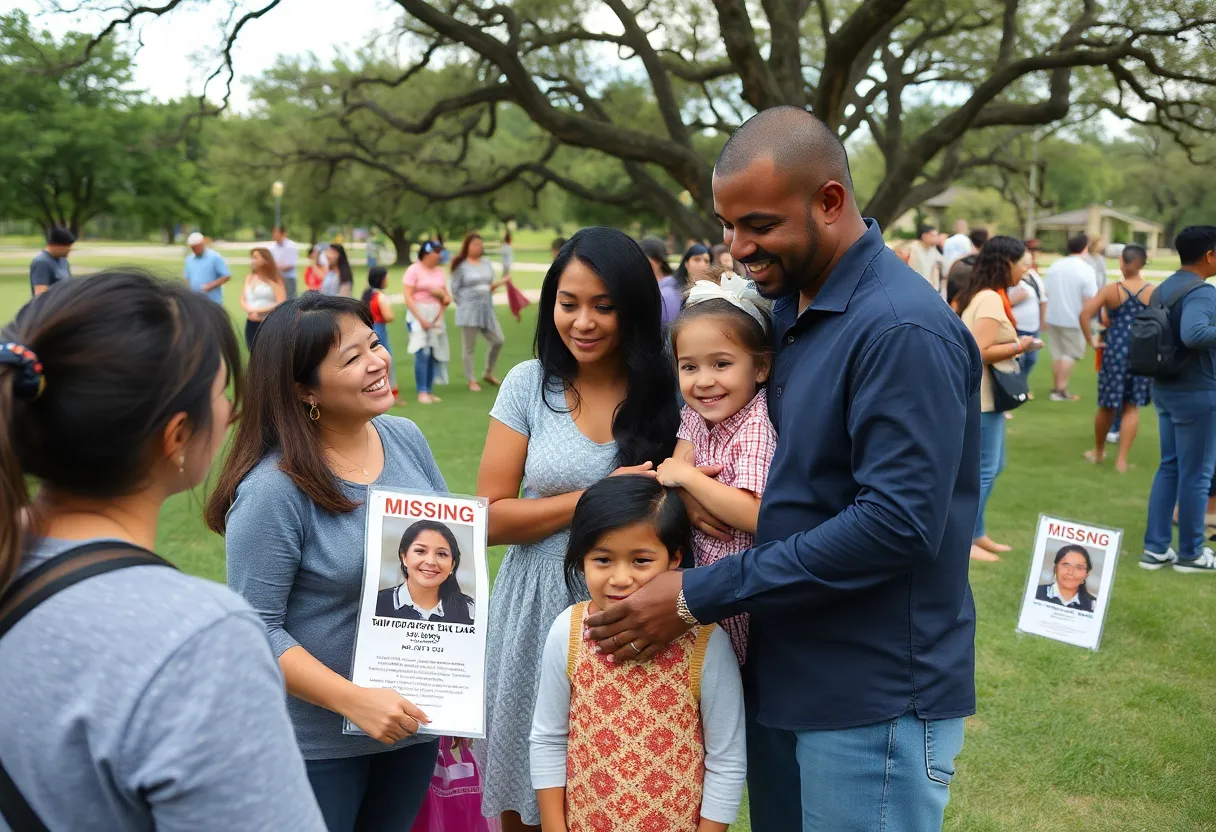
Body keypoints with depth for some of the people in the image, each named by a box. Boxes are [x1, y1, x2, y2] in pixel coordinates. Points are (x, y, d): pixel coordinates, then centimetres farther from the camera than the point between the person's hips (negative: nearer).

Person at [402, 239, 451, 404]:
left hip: (436, 316, 6)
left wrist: (445, 297, -4)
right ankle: (422, 392, -14)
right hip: (418, 314, -6)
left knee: (435, 354, 2)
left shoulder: (439, 271, 12)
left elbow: (446, 296, 20)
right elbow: (408, 297, -11)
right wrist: (420, 319, -17)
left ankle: (429, 391, 9)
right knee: (422, 352, -15)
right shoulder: (414, 270, -5)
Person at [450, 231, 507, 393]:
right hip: (468, 311, -5)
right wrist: (464, 305, -6)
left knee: (498, 340, 3)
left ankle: (488, 373, 23)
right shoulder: (461, 266, -4)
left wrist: (496, 284, -2)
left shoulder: (487, 264, 11)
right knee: (469, 347, 0)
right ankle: (471, 380, 10)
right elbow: (455, 289, -2)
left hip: (487, 309, 6)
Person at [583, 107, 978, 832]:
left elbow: (897, 521, -26)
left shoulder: (904, 329, -20)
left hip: (872, 703, -8)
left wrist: (700, 597, -22)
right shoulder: (789, 304, 8)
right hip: (781, 678, 8)